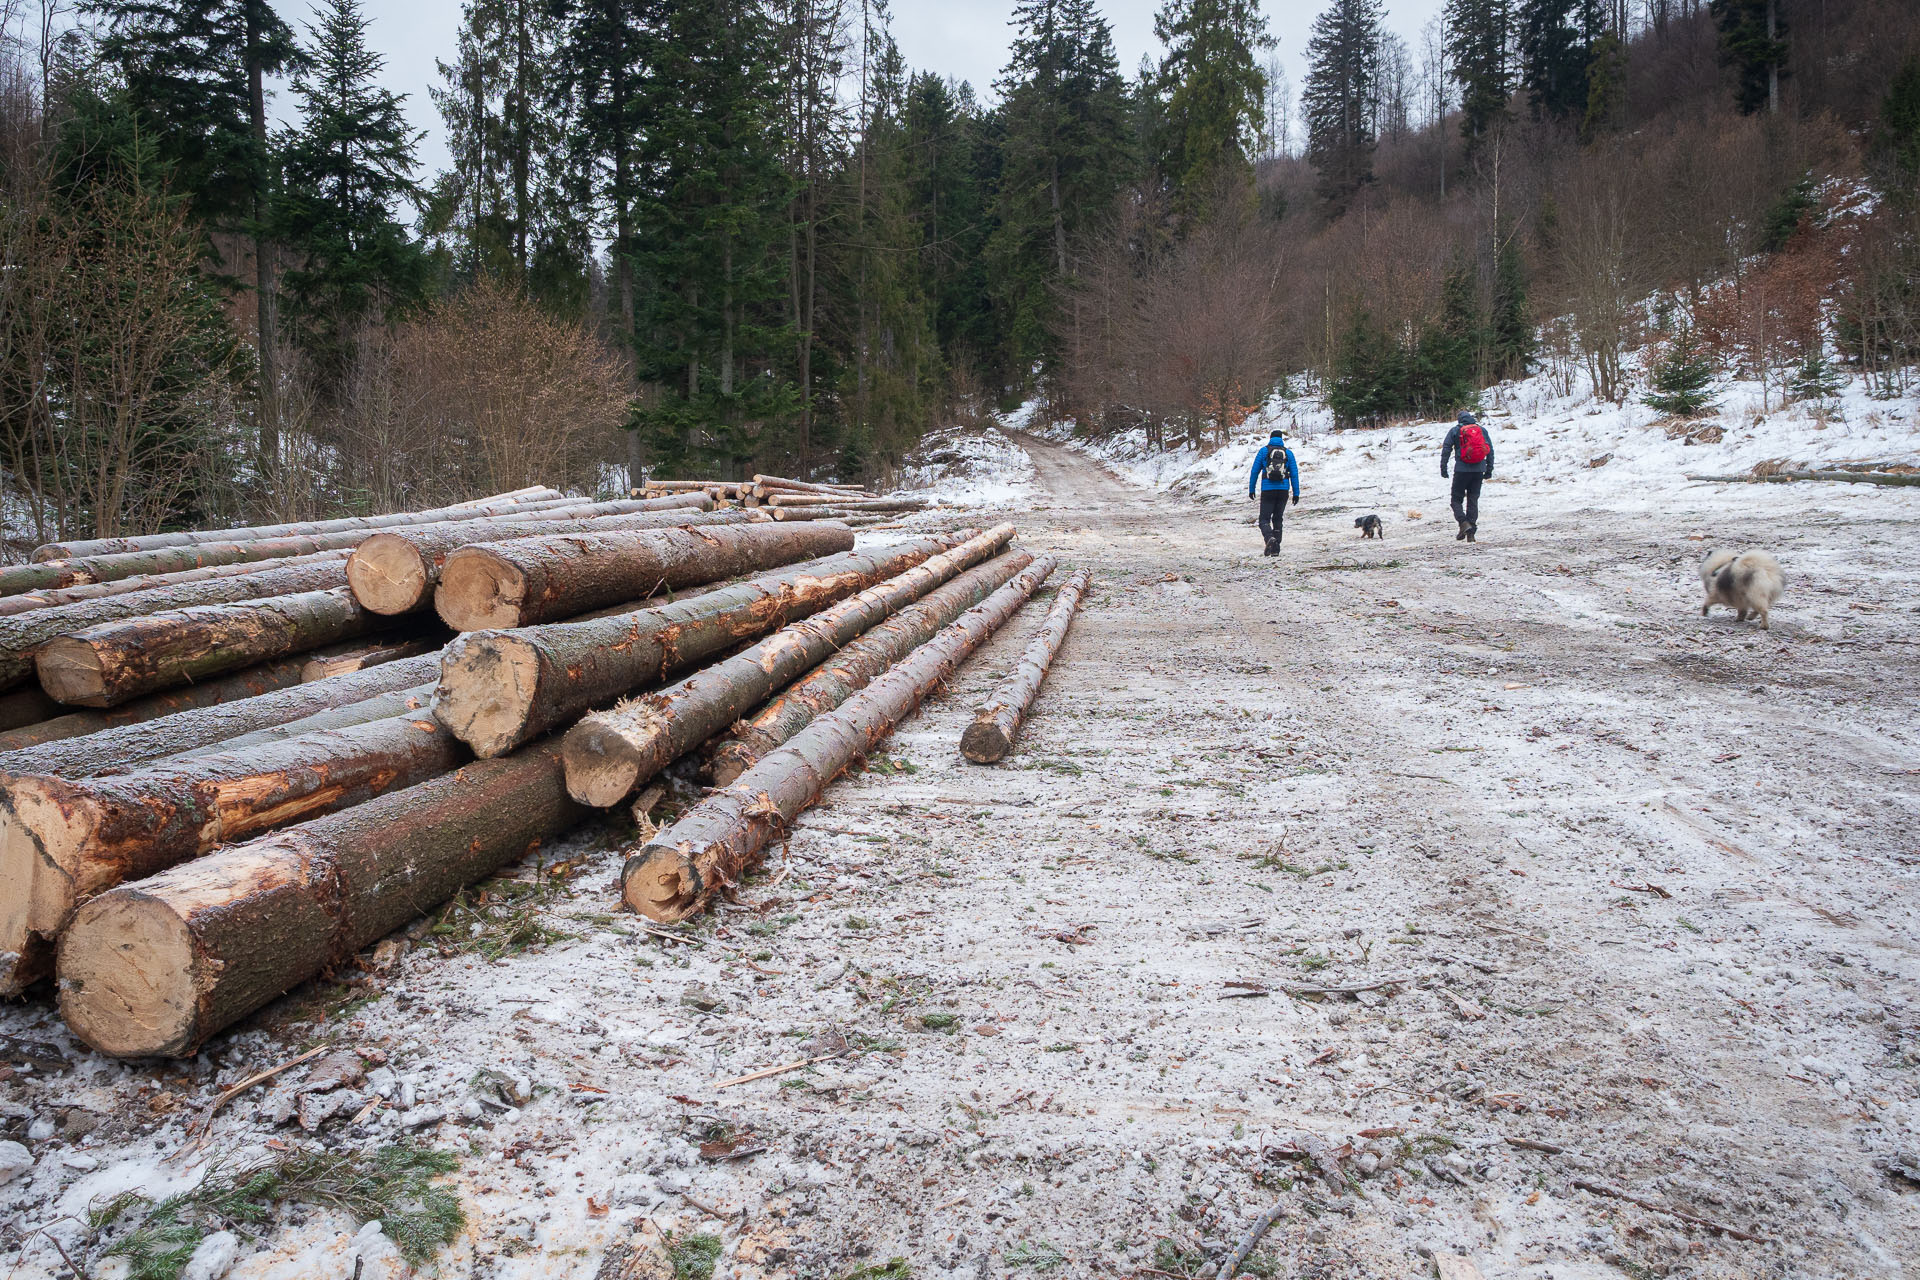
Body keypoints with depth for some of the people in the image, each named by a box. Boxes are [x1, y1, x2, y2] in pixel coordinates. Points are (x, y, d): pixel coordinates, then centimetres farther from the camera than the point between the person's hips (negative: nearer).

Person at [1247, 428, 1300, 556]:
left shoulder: (1264, 451, 3)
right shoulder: (1288, 453, 8)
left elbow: (1254, 471, 2)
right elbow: (1294, 474, 5)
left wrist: (1251, 489, 10)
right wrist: (1296, 493, 8)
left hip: (1267, 490, -2)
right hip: (1283, 490, 2)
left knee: (1264, 519, 2)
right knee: (1277, 519, 15)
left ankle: (1270, 538, -27)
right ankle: (1276, 547, 9)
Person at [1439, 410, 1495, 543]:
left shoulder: (1455, 431, 3)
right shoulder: (1482, 430, 10)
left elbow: (1446, 450, -2)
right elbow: (1490, 450, 10)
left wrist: (1443, 469, 2)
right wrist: (1489, 470, 14)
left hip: (1461, 470, -3)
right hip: (1479, 471, 3)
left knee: (1456, 499, 6)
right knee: (1473, 500, 8)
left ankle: (1464, 523, -19)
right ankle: (1471, 533, 3)